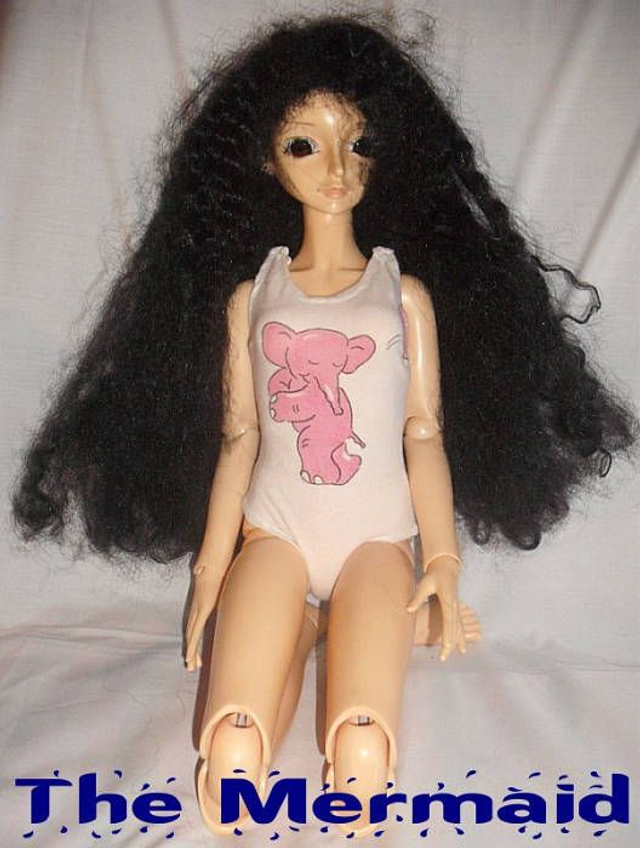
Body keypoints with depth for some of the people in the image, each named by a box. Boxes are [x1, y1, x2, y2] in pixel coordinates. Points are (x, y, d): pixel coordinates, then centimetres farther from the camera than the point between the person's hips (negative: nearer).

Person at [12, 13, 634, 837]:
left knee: (363, 758, -24)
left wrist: (444, 564, -4)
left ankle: (326, 624, 6)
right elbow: (236, 438, 8)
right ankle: (295, 631, 9)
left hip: (376, 537, 0)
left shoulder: (405, 289, 9)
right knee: (230, 760, -20)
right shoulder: (251, 293, 10)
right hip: (274, 530, 1)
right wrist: (210, 572, 4)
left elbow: (426, 435, 5)